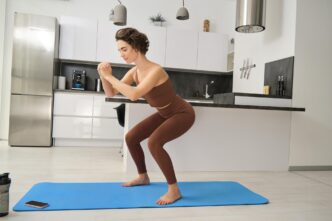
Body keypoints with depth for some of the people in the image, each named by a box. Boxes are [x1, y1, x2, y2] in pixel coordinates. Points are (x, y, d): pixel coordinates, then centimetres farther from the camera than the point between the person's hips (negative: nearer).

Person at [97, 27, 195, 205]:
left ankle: (174, 190, -14)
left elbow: (134, 95, -45)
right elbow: (111, 93, -4)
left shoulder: (155, 71, -31)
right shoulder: (134, 72, -6)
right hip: (165, 114, 9)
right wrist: (103, 76, -21)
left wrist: (110, 76, -35)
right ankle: (143, 177, 28)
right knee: (131, 138, 8)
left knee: (154, 142, -30)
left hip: (182, 114, -8)